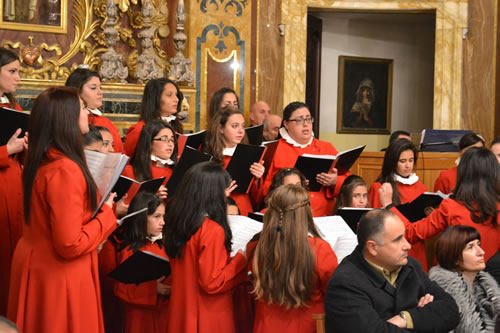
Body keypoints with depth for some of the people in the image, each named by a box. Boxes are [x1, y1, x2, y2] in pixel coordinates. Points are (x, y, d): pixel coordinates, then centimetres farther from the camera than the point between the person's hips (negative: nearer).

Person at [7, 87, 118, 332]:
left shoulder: (40, 161, 3)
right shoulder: (65, 170, -25)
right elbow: (70, 244, -26)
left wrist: (96, 206, 15)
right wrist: (106, 213, -14)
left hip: (36, 263, 9)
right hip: (57, 275, -9)